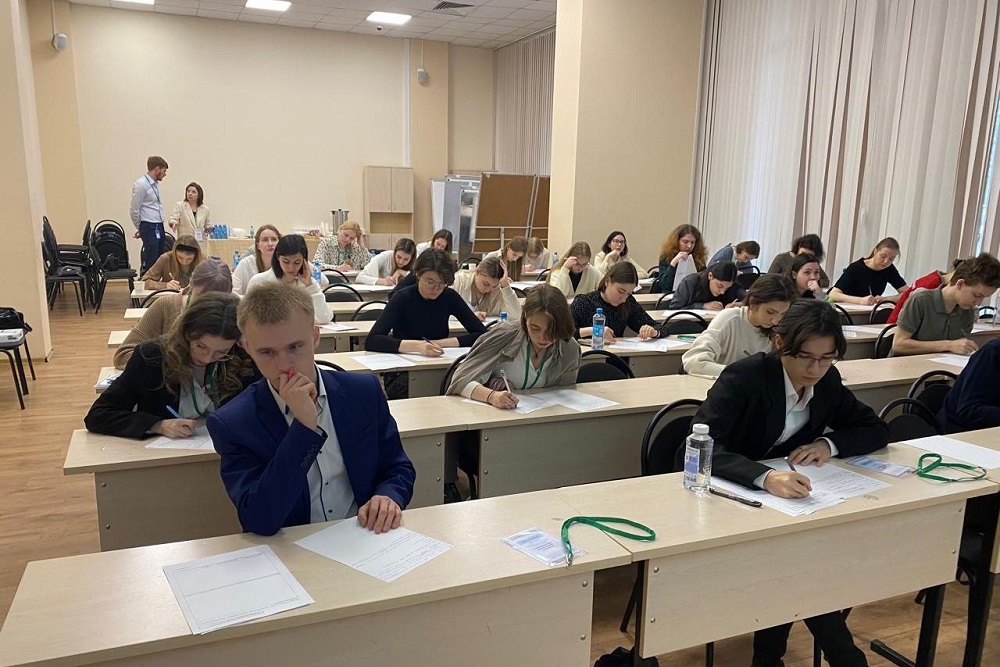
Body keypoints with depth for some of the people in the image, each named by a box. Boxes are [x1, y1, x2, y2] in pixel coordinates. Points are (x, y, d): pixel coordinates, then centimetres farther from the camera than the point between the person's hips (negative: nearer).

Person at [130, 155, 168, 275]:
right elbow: (134, 210, -9)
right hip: (149, 228, -8)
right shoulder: (141, 184, -12)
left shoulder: (156, 183, 12)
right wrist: (140, 229, 2)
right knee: (150, 262, -8)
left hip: (159, 226, 8)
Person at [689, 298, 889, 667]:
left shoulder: (827, 381, -4)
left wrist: (829, 443, -16)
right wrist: (765, 476, -50)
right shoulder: (744, 376, -23)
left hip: (780, 498, 6)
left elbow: (877, 429, 5)